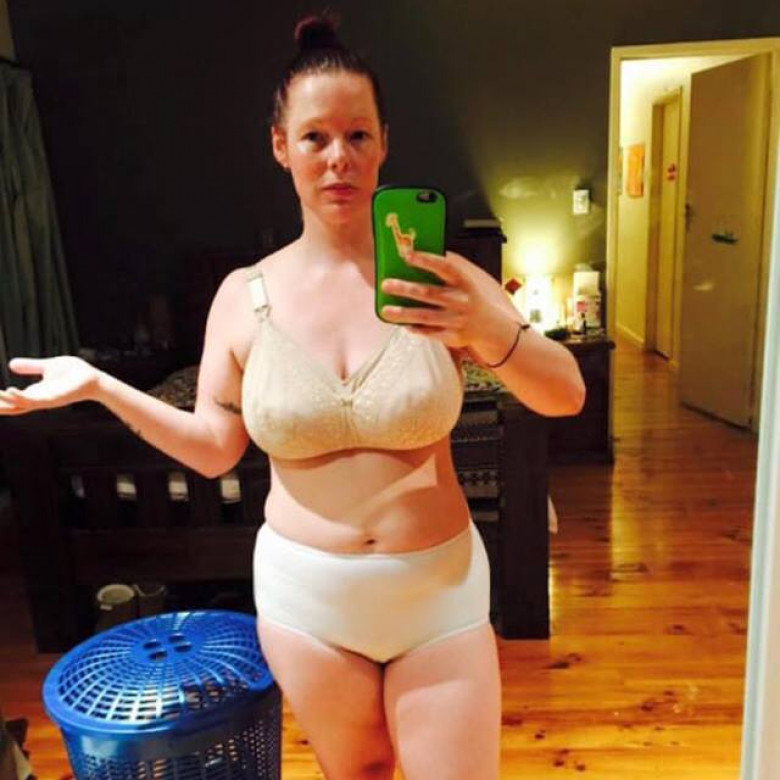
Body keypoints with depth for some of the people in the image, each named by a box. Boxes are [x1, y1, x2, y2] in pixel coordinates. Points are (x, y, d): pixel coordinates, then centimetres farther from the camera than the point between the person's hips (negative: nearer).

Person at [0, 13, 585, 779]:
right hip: (304, 593, 2)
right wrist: (99, 384, -6)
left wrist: (491, 333, -32)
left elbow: (566, 395, -13)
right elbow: (215, 447, 3)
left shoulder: (438, 277, -11)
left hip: (439, 591, -1)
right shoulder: (244, 294, -5)